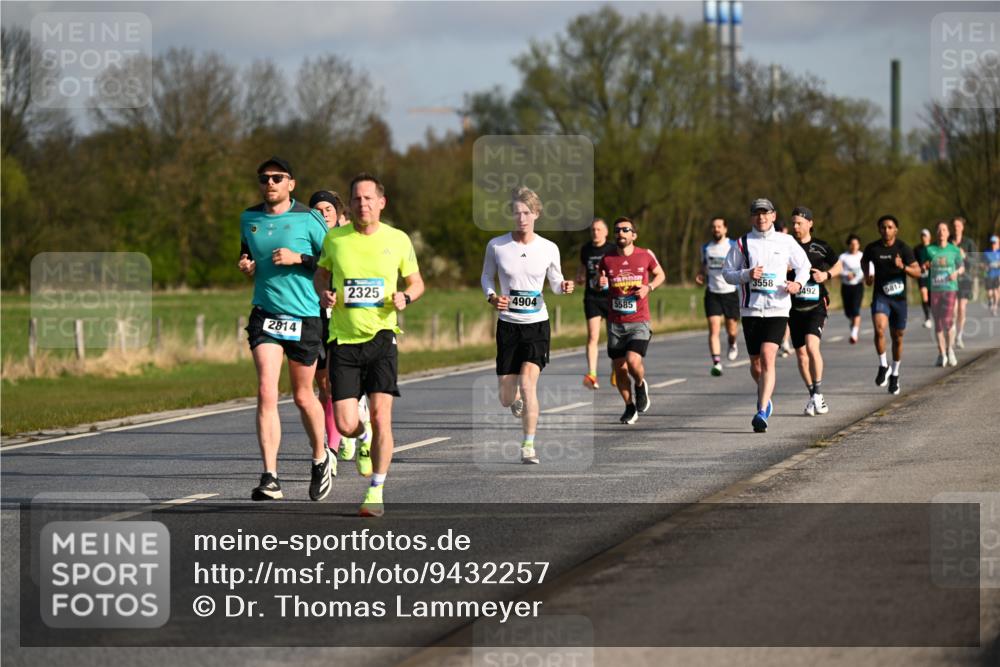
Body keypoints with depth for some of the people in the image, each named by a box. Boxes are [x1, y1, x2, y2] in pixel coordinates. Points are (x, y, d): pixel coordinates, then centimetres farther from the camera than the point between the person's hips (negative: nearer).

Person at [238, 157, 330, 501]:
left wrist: (298, 258, -17)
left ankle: (321, 458, 37)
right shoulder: (249, 218, 8)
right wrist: (246, 265, 4)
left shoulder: (308, 218, -5)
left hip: (304, 316, -2)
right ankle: (270, 479, -17)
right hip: (265, 315, 2)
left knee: (303, 396, 10)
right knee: (266, 392, -14)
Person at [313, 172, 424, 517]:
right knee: (345, 425, -6)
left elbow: (416, 282, 14)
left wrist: (405, 297, -8)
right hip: (343, 339, 1)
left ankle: (376, 492, -1)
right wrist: (324, 294, -3)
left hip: (381, 336, -1)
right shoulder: (335, 238, 3)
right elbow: (321, 274, 19)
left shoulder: (398, 240, 2)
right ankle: (364, 439, 33)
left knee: (380, 414, -14)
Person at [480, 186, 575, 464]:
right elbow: (486, 276, 11)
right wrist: (492, 296, -10)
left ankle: (528, 446, -10)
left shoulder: (549, 249, -1)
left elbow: (555, 282, 11)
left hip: (537, 324, -1)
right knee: (506, 399, 3)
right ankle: (517, 400, 44)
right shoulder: (496, 246, -2)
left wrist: (563, 287, -13)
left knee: (528, 382, -21)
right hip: (508, 324, 1)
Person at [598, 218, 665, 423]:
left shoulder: (645, 255, 0)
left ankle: (640, 386, 13)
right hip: (615, 323, 3)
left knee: (633, 361, -21)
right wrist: (601, 283, -6)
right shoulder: (607, 260, 3)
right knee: (619, 367, 4)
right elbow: (602, 287, 18)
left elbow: (660, 274, 16)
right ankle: (630, 407, 23)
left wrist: (649, 287, -4)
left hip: (639, 321, -3)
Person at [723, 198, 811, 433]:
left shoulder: (785, 241, 5)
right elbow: (727, 273, 6)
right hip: (750, 310, 2)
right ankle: (765, 396, 40)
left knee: (768, 358, -17)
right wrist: (747, 275, -13)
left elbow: (803, 265, 17)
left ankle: (762, 412, -21)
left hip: (777, 309, -2)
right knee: (755, 362, 10)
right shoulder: (742, 243, 5)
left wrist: (798, 283, -3)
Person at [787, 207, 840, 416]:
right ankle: (813, 397, 22)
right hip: (794, 306, 3)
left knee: (812, 346, -22)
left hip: (816, 306, -3)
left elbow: (838, 265, 16)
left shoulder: (820, 247, 1)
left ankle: (818, 394, -9)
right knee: (801, 355, 6)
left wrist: (826, 275, -4)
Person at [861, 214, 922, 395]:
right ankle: (883, 366, -8)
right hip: (880, 296, 0)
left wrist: (903, 267, -27)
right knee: (879, 329, -25)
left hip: (899, 297, 0)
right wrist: (867, 275, 3)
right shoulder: (872, 248, -2)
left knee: (897, 338, 10)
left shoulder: (903, 249, -7)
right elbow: (864, 260, 21)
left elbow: (917, 272, -8)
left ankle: (894, 375, 29)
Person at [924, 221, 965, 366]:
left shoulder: (954, 250, 2)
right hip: (935, 290, 2)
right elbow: (923, 269, 10)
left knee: (947, 320, -12)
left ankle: (950, 349, 10)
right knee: (938, 322, 3)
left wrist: (956, 272, -8)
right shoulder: (930, 250, 4)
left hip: (950, 289, -2)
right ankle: (942, 354, 12)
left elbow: (962, 268, 13)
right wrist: (924, 266, -13)